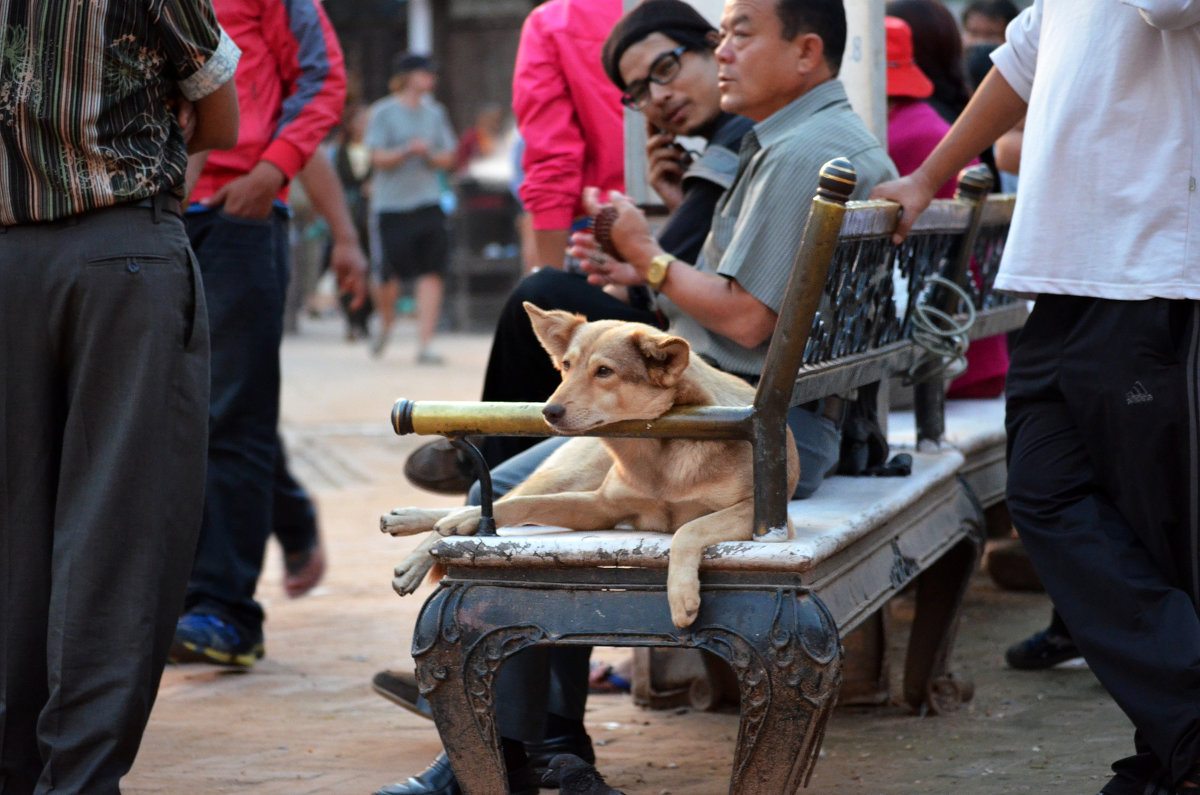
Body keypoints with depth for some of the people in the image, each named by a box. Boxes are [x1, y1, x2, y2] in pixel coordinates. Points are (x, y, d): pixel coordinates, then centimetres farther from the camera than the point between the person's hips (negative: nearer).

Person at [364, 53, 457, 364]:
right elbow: (379, 158, -7)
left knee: (431, 273, -8)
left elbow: (447, 158, 12)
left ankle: (425, 344, -6)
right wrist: (408, 151, -22)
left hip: (428, 202, 3)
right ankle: (386, 323, 31)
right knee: (388, 277, -1)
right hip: (391, 204, -3)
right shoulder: (383, 112, -2)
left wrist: (429, 156, -8)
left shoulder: (435, 113, 12)